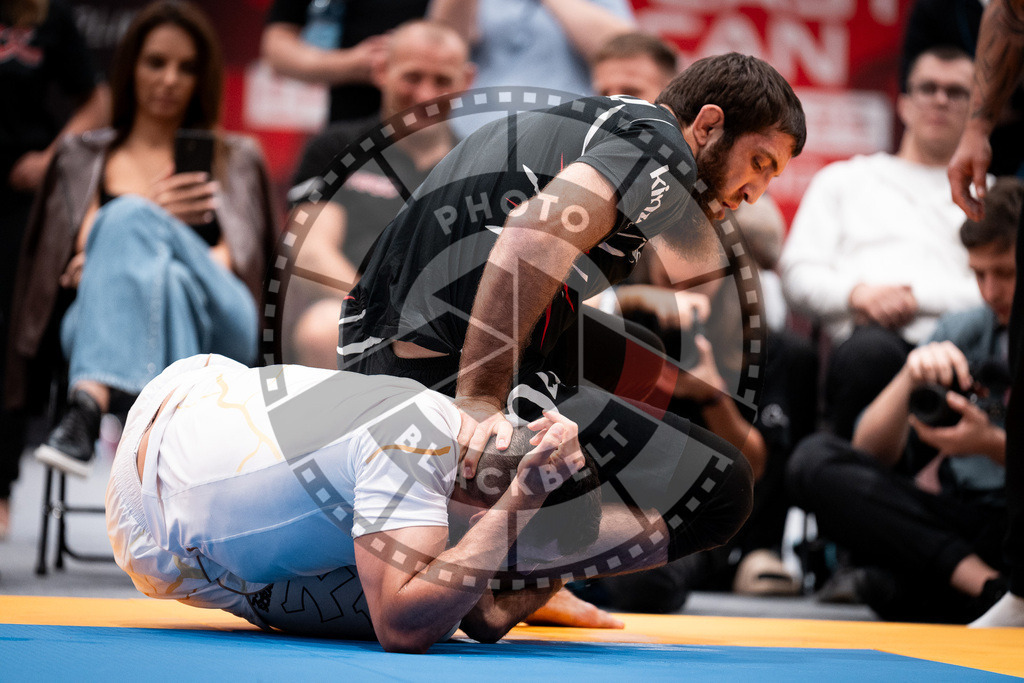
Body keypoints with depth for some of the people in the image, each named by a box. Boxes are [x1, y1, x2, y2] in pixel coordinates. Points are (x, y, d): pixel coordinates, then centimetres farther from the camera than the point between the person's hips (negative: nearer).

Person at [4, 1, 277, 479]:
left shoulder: (235, 159, 29)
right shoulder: (84, 156, 28)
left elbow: (233, 258, 12)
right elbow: (81, 258, 11)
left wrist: (140, 222, -8)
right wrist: (148, 215, -11)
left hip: (214, 325, 0)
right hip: (98, 324, 0)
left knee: (129, 220, -33)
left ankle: (87, 407, -56)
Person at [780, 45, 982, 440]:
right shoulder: (843, 180, 29)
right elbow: (799, 276, 16)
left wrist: (919, 296, -4)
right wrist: (857, 292, -5)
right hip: (868, 336, 0)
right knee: (871, 350, -39)